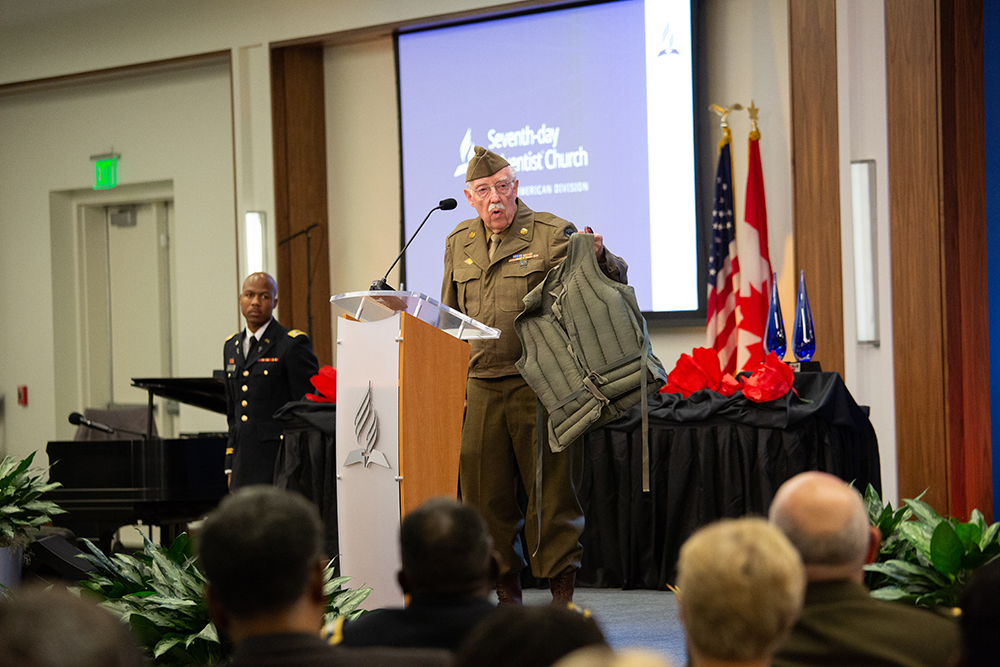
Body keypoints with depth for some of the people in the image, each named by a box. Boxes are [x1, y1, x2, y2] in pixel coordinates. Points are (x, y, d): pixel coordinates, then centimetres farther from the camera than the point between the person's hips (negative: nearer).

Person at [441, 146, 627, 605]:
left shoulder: (552, 234, 0)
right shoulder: (459, 243, 15)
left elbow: (616, 282, 1)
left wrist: (599, 256, -20)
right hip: (480, 386, 4)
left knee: (552, 486, -3)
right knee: (486, 490, 5)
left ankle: (562, 590, 4)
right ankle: (506, 589, 17)